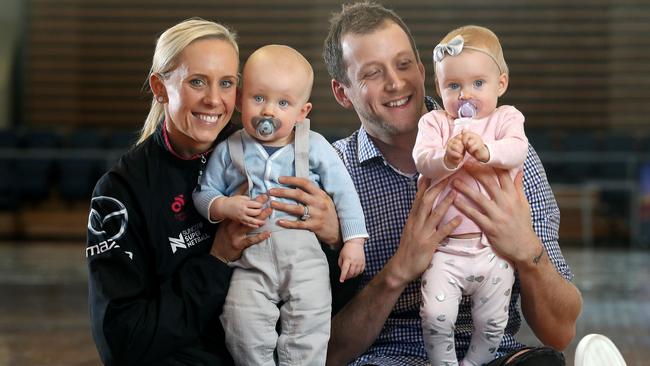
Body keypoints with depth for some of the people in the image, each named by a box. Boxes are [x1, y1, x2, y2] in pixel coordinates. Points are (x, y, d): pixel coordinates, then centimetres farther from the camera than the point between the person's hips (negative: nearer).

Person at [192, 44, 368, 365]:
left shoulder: (314, 147, 5)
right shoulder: (229, 151, 7)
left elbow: (343, 192, 8)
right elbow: (204, 193, 12)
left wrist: (354, 241, 2)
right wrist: (226, 207, -9)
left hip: (304, 254, 0)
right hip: (250, 257, 0)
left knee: (309, 322, -13)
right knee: (243, 326, -16)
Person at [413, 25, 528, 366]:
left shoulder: (506, 117, 6)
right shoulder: (434, 122, 7)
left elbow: (516, 149, -15)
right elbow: (422, 160, -11)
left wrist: (486, 150, -36)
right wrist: (447, 158, -34)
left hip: (495, 248, 0)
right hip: (445, 249, 0)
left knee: (492, 322, 1)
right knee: (435, 315, -14)